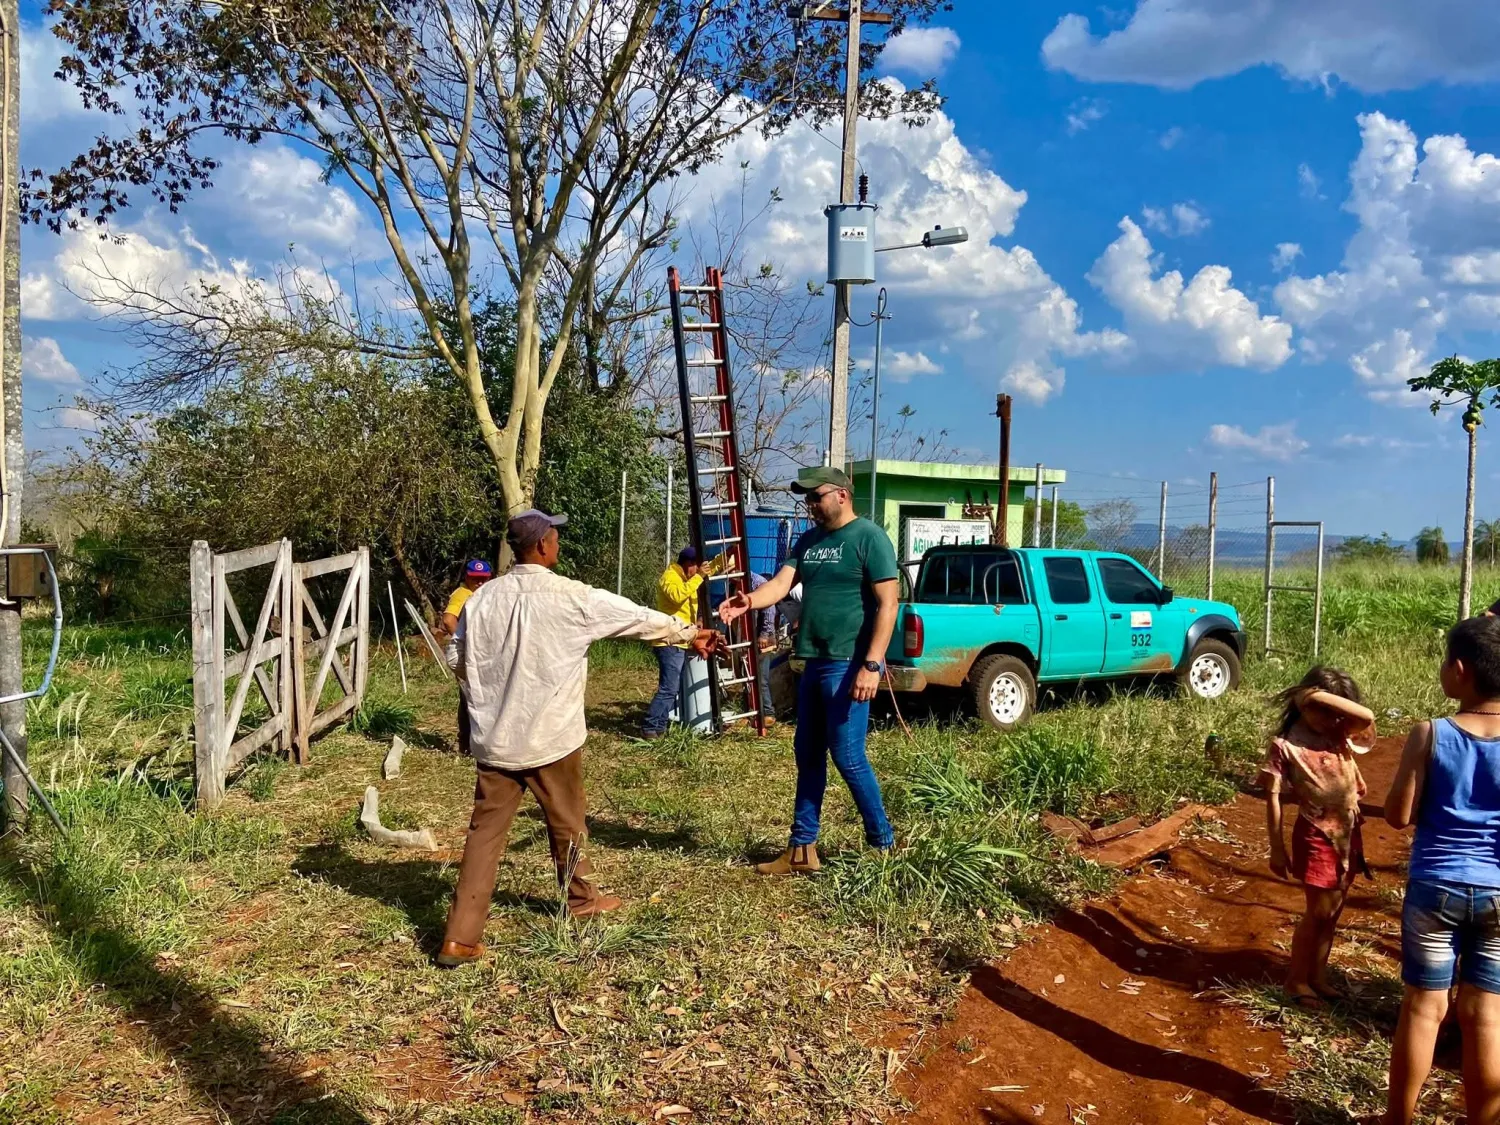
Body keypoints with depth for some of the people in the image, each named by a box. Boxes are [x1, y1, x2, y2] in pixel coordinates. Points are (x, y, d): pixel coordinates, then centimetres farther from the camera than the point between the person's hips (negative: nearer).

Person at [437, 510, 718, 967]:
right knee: (566, 823, 17)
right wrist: (689, 632, 15)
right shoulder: (571, 597, -11)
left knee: (485, 832, 6)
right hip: (550, 736, -3)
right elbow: (638, 617, 0)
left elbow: (465, 667, 9)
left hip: (495, 738, 3)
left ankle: (460, 938, 3)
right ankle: (581, 898, 39)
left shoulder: (482, 599, 0)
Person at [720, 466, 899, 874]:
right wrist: (751, 600, -21)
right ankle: (802, 850, 21)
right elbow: (782, 582, 2)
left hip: (848, 666, -8)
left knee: (848, 757, -4)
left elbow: (887, 604, -14)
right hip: (814, 664, 8)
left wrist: (872, 664, -21)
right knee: (808, 756, 12)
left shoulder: (869, 537, -9)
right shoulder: (808, 540, 14)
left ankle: (883, 844, 13)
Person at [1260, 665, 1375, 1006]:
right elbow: (1273, 798, -13)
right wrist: (1277, 848, -14)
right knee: (1319, 912, 2)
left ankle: (1318, 975, 29)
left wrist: (1321, 695, -21)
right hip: (1316, 835, -5)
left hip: (1348, 833, 6)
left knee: (1332, 911, 15)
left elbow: (1368, 717, -22)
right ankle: (1296, 979, 18)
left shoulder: (1341, 734, 0)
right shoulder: (1285, 745, -14)